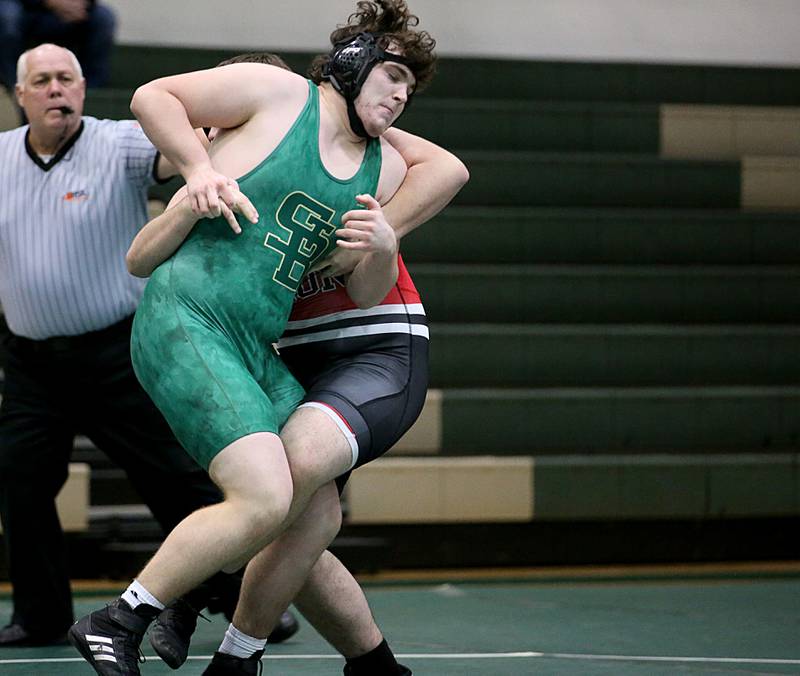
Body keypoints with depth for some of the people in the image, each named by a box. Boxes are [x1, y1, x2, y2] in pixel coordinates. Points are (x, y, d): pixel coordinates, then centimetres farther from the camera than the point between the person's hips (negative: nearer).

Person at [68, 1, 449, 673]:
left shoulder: (386, 168, 15)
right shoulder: (277, 92, -2)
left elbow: (362, 296, 16)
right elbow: (152, 96, 5)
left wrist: (382, 250, -5)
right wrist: (199, 167, -7)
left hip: (259, 349, 8)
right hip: (186, 321, -8)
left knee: (317, 515, -4)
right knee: (268, 498, -21)